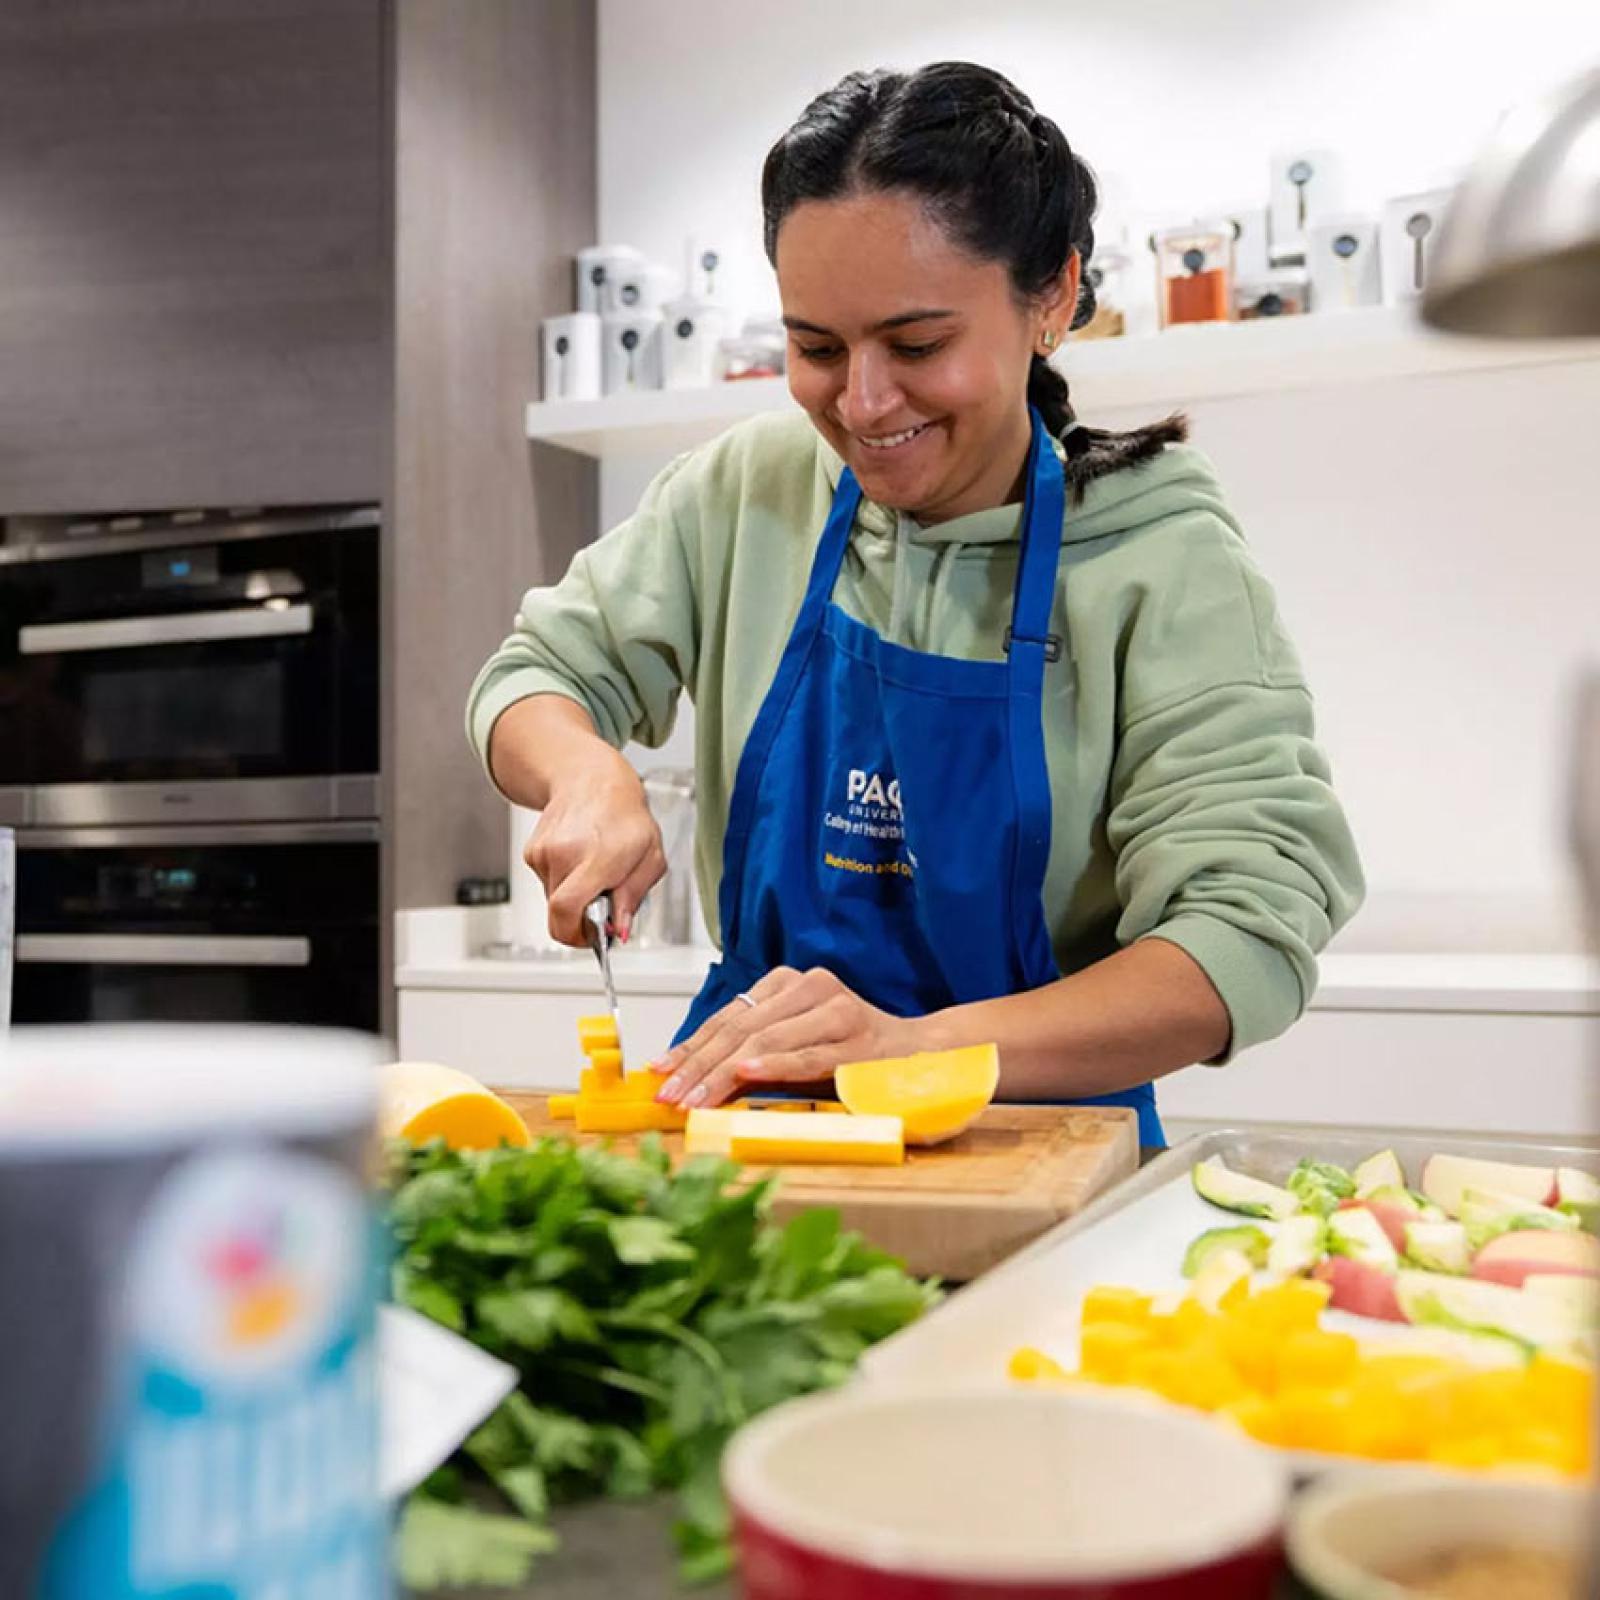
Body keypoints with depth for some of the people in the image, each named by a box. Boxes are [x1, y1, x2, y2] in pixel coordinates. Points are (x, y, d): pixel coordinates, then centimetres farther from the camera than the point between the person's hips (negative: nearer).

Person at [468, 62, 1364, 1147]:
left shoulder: (1160, 556, -8)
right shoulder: (747, 492, 3)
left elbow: (1250, 933, -18)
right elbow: (536, 680, 12)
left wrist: (918, 1046, -31)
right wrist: (588, 774, -12)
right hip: (750, 1136, 3)